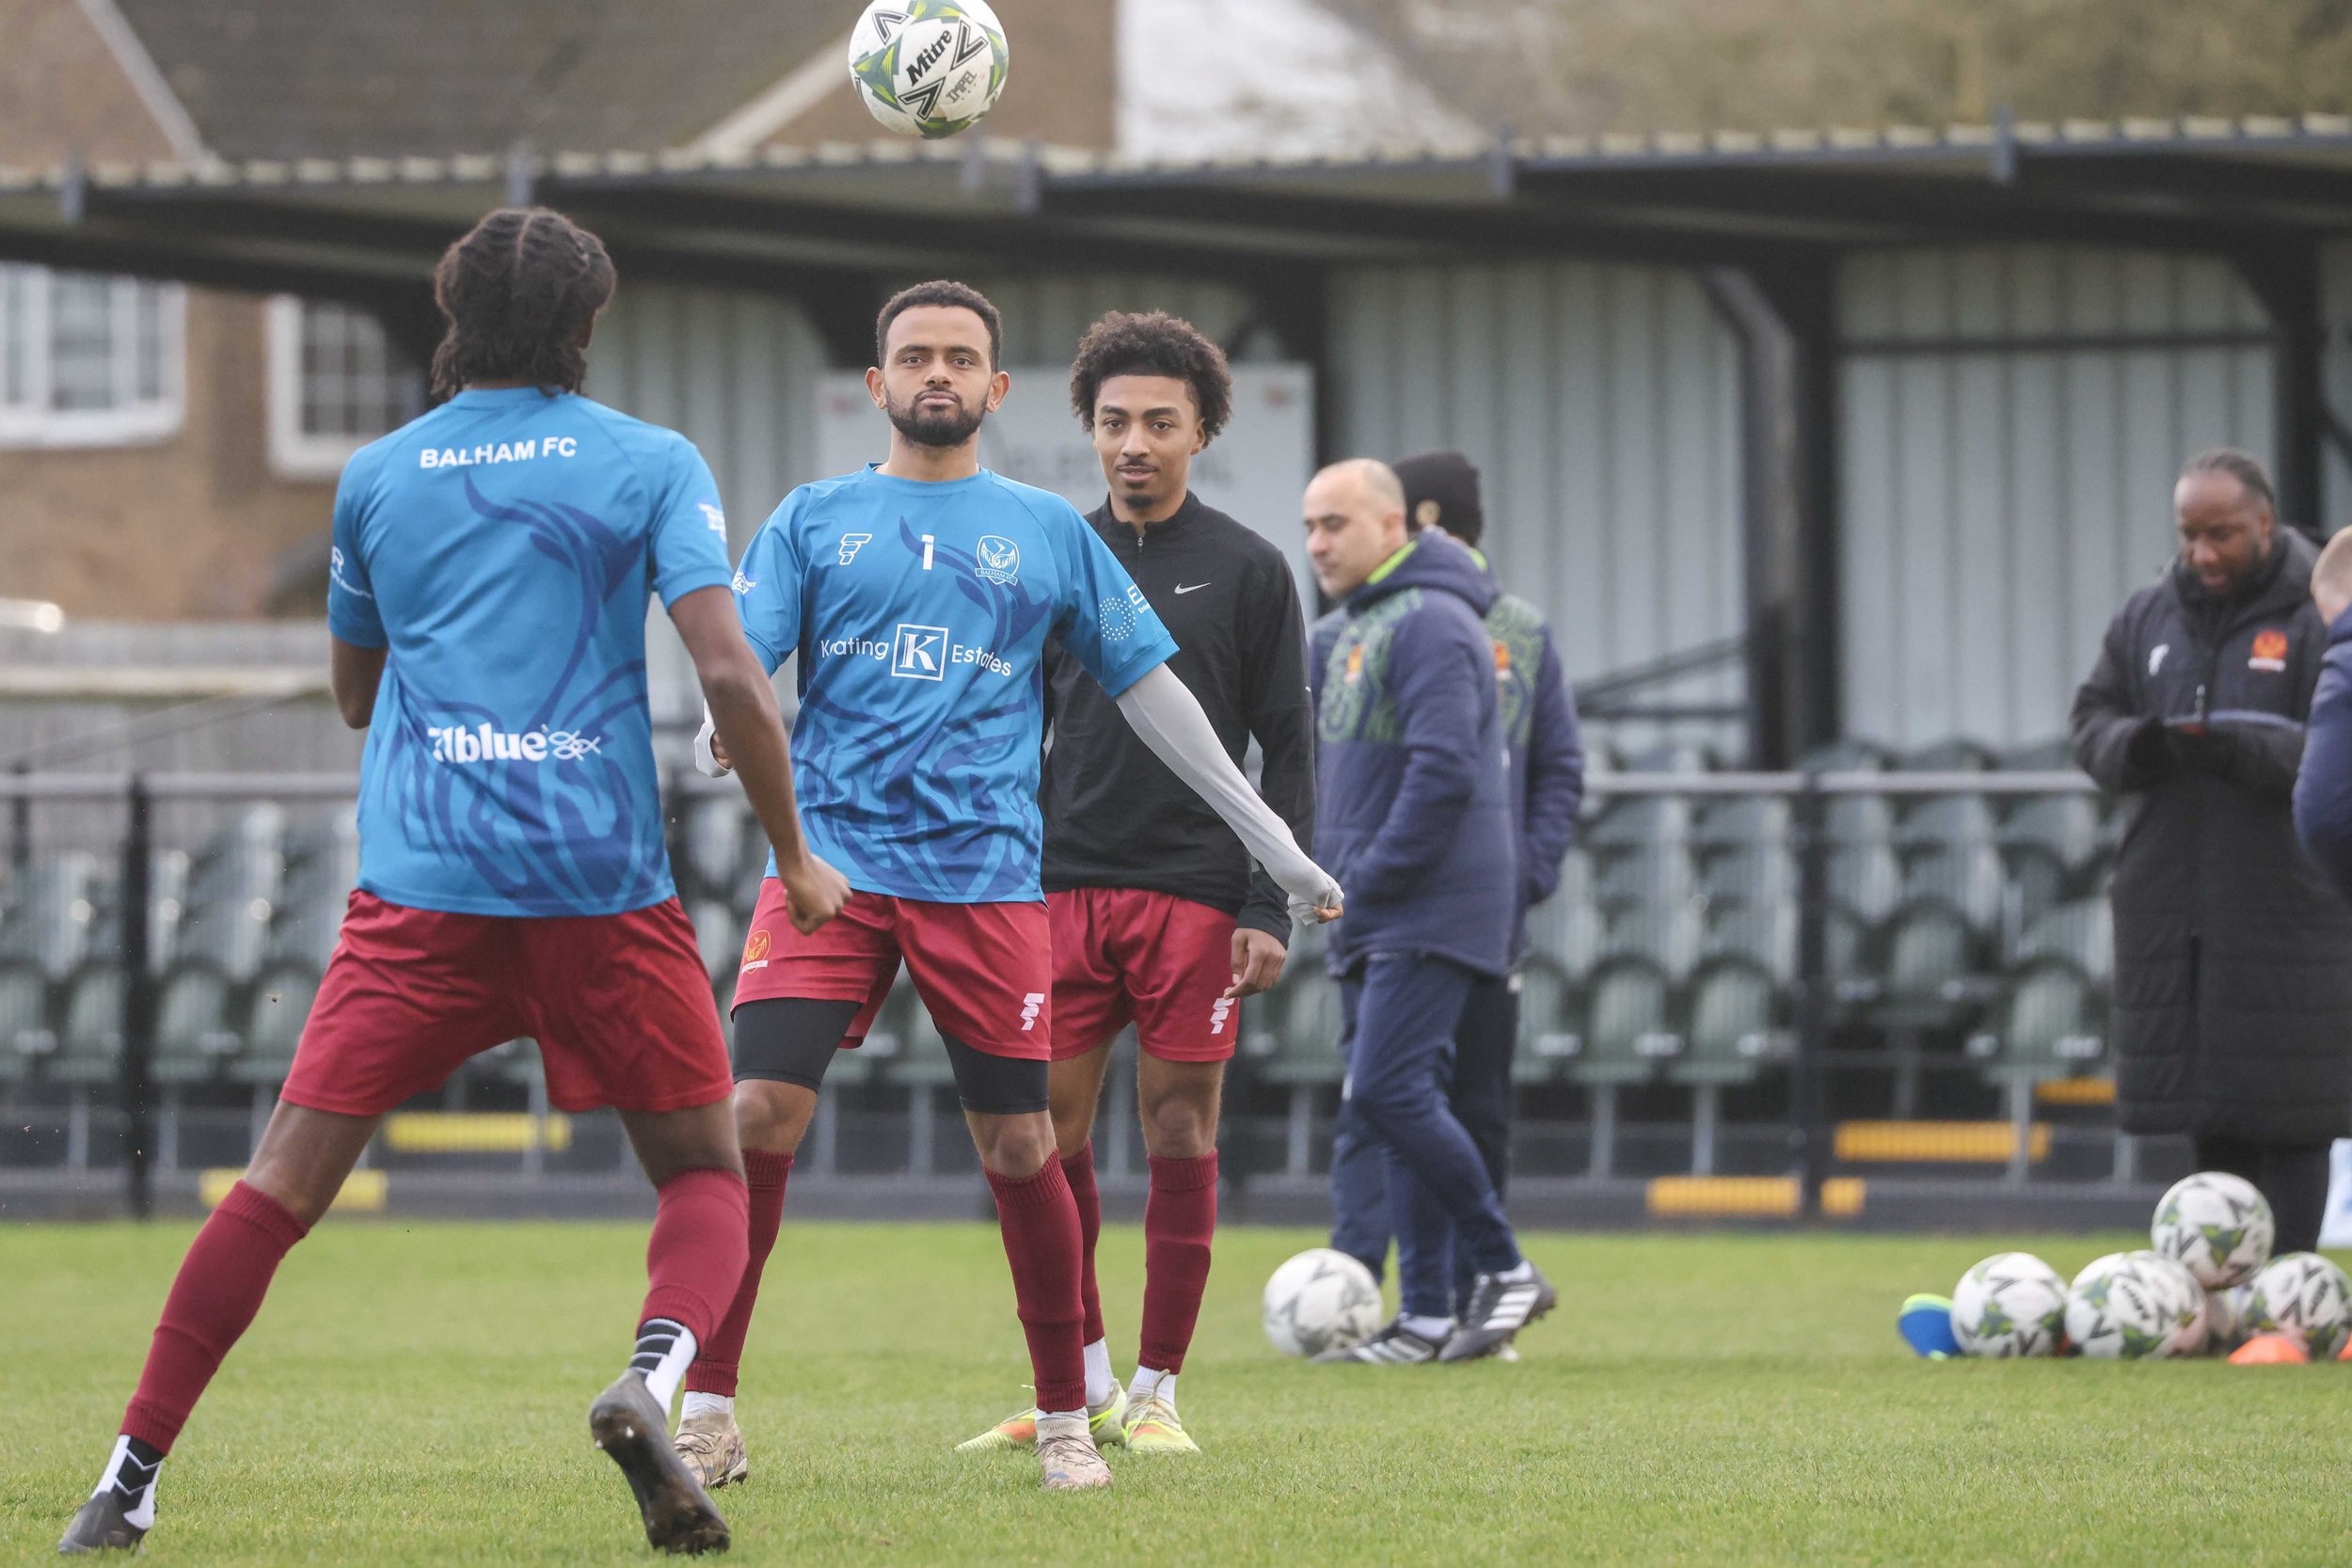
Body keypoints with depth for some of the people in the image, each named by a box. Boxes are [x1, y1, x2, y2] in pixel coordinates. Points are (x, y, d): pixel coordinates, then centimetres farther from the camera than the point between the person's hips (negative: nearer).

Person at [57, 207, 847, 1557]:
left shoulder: (376, 479, 13)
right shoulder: (650, 466, 4)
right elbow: (729, 671, -6)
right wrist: (796, 857, 3)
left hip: (419, 885, 2)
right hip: (602, 879, -2)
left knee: (289, 1176, 3)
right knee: (708, 1172, 11)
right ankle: (655, 1378, -19)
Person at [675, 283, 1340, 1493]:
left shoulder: (1048, 532, 12)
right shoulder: (814, 519, 10)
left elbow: (1148, 689, 15)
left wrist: (1275, 846, 13)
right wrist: (723, 725, -26)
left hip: (987, 878, 1)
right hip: (831, 859, -1)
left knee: (1019, 1145, 0)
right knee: (758, 1113, -12)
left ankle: (1066, 1420, 16)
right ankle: (707, 1414, -5)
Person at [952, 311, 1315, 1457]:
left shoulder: (1246, 571, 4)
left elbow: (1287, 752, 3)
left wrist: (1271, 907, -6)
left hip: (1195, 893, -3)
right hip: (1065, 889, 3)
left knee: (1180, 1138, -1)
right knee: (1043, 1138, -2)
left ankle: (1155, 1394, 6)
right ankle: (1082, 1386, 9)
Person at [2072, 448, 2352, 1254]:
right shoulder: (2149, 618, 14)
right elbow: (2091, 719, 15)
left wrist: (2249, 755, -26)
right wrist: (2132, 746, -9)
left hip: (2285, 908, -5)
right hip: (2170, 909, 5)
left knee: (2286, 1117, -7)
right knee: (2208, 1122, 9)